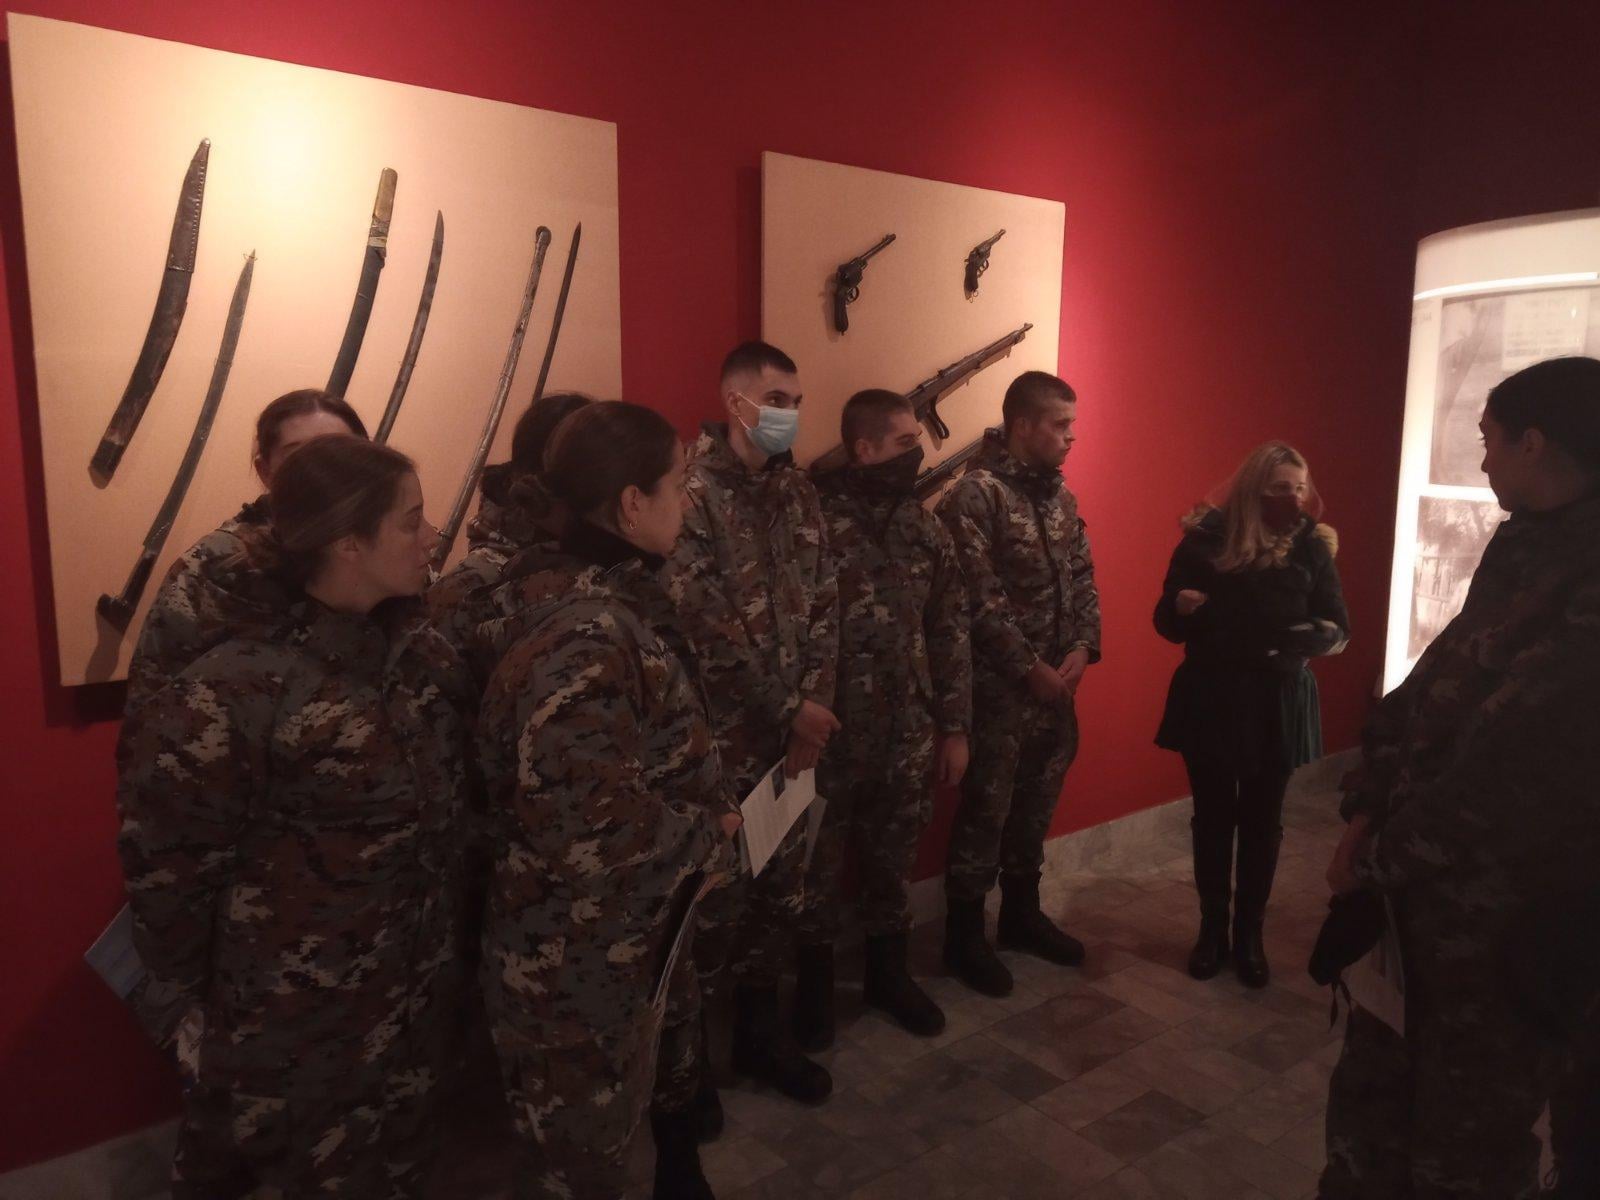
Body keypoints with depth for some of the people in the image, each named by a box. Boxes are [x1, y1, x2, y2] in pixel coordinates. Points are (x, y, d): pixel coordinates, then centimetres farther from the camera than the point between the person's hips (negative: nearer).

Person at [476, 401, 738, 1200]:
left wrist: (706, 823, 0)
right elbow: (588, 828, -34)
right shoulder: (583, 639, -29)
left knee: (673, 1094, 30)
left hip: (643, 938, 9)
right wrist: (708, 839, -18)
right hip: (576, 963, -9)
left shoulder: (625, 601, 2)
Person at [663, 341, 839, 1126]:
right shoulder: (690, 492, -13)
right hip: (722, 742, -6)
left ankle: (760, 1031, 37)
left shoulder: (796, 490, 10)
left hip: (793, 733, 7)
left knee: (781, 892, 17)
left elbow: (825, 602, 8)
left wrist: (812, 706, -4)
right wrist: (788, 712, -13)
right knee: (712, 902, 6)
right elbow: (703, 628, -19)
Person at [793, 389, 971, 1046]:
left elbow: (951, 631, 8)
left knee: (893, 857, 18)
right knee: (819, 862, 11)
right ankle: (814, 983, 32)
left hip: (910, 732, 5)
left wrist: (954, 727, 7)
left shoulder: (925, 526, 5)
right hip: (831, 731, -4)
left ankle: (888, 971, 39)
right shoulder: (811, 516, -12)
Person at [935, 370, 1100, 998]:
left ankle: (1021, 913, 35)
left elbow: (1083, 577, 12)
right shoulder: (974, 494, -15)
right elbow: (979, 601, -19)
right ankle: (964, 935, 18)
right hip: (998, 686, -7)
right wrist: (1032, 669, -16)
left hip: (1058, 682, 7)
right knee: (985, 810, 3)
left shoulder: (1060, 494, 10)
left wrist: (1081, 650, -3)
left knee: (1036, 805, 18)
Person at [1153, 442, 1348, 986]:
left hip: (1277, 704, 1)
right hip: (1209, 700, 0)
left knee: (1262, 823, 10)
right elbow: (1166, 624, 0)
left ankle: (1249, 936, 26)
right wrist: (1180, 606, -22)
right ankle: (1212, 930, 25)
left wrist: (1297, 636, -24)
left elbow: (1339, 630, -3)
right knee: (1212, 819, 9)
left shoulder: (1310, 547, -3)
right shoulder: (1205, 539, -5)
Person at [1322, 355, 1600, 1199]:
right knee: (1373, 1086, 22)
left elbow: (1510, 770, -24)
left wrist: (1386, 855, -11)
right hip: (1418, 878, 8)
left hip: (1510, 914, -8)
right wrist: (1367, 813, 1)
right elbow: (1432, 685, 7)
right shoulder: (1525, 544, 6)